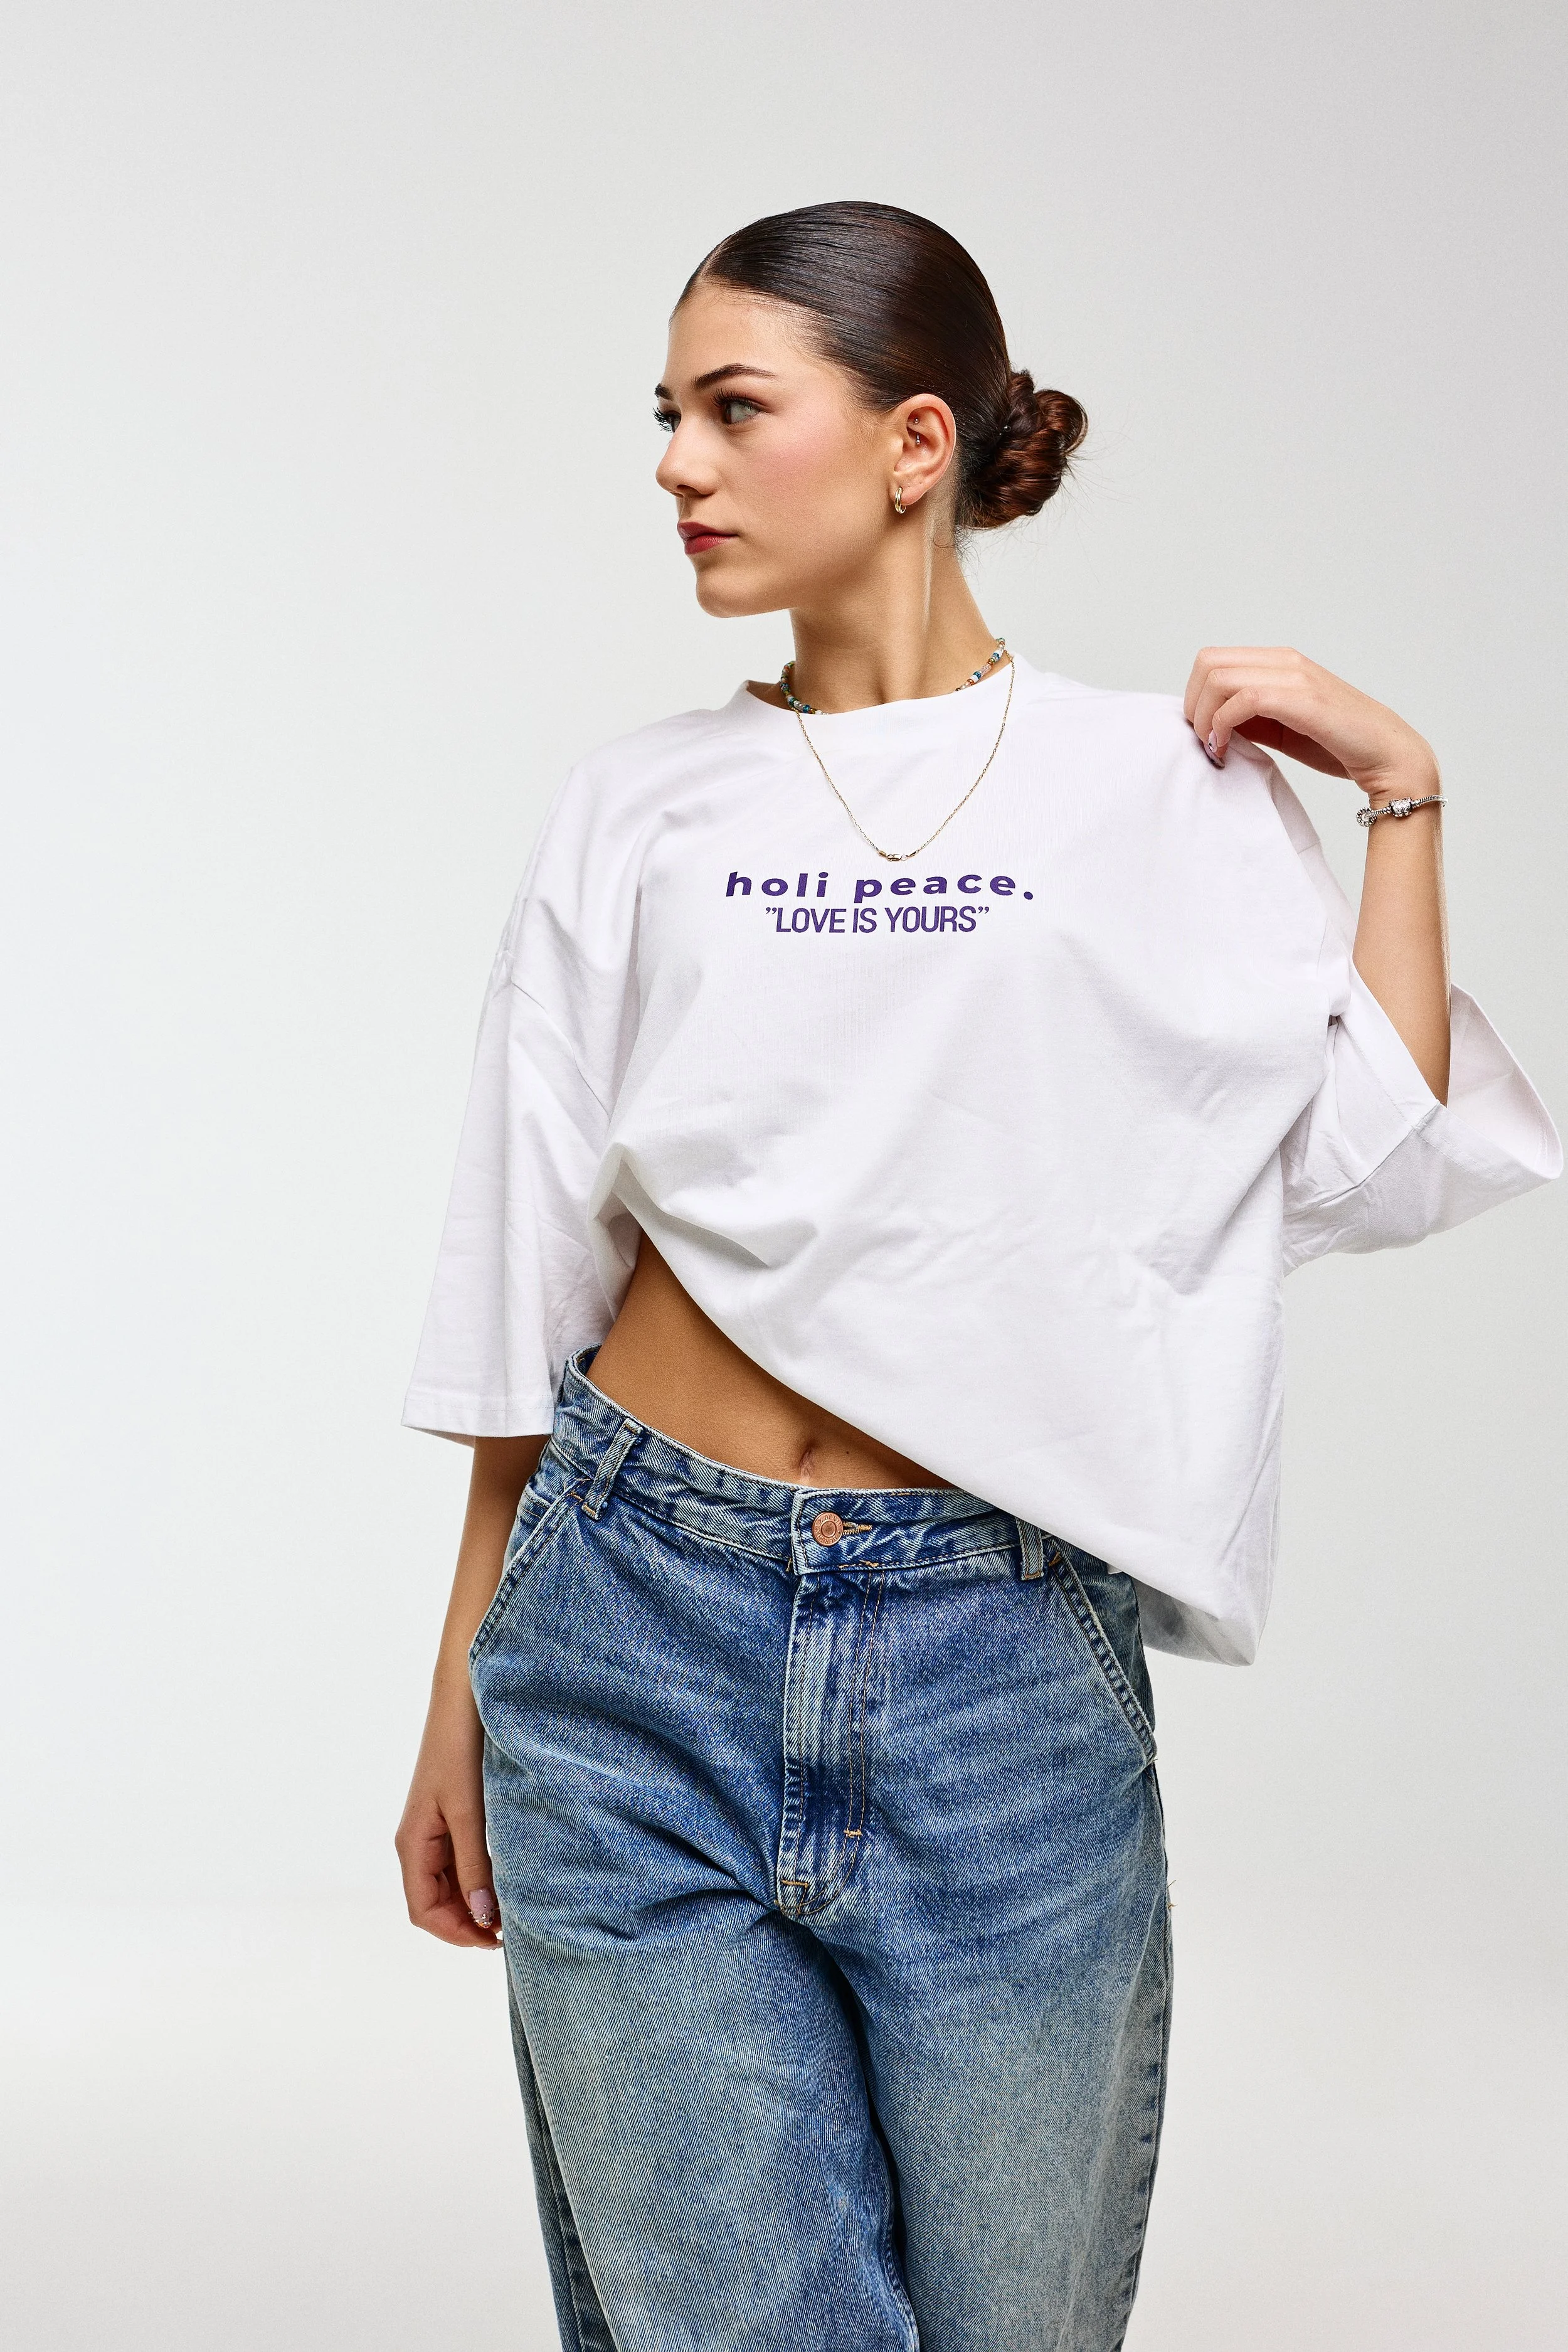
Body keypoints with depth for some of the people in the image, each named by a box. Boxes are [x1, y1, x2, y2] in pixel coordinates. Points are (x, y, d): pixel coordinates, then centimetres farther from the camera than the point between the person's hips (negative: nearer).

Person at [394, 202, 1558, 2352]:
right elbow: (535, 1289, 9)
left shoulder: (1165, 789, 3)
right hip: (642, 1645, 1)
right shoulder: (636, 815, 6)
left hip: (1001, 1673, 0)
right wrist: (461, 1701, 11)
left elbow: (1374, 1166, -5)